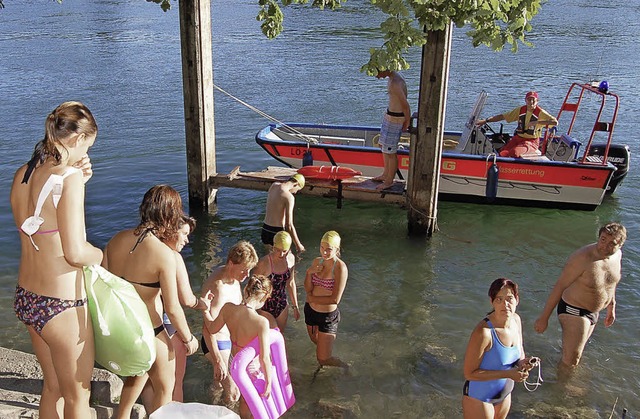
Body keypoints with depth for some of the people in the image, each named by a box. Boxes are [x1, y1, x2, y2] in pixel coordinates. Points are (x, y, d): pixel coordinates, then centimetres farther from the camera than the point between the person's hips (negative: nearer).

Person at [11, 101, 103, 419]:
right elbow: (75, 253, -27)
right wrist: (98, 254, -5)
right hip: (62, 306, -8)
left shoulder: (22, 175, 2)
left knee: (53, 386, 27)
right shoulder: (69, 178, -21)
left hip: (26, 299, 8)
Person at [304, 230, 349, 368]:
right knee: (316, 342, 28)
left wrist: (312, 298, -13)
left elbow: (335, 299, -23)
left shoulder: (340, 268, -22)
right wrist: (309, 272, -23)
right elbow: (308, 289, -6)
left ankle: (347, 369, 30)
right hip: (310, 310, 6)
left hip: (328, 315, -6)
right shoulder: (317, 261, -3)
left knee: (323, 358, 0)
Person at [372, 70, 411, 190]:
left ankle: (389, 181, 19)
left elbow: (406, 105, -24)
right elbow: (402, 97, 12)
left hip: (395, 119, -11)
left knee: (390, 151, 3)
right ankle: (385, 174, 39)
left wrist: (407, 122, -10)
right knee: (383, 145, 23)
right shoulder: (393, 76, 5)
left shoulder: (394, 83, -27)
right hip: (389, 116, 11)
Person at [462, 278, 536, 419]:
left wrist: (522, 362, -13)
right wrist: (508, 373, -30)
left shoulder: (516, 320, -8)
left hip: (504, 394, 7)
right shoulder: (483, 332, -32)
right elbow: (469, 373, -27)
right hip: (479, 398, -7)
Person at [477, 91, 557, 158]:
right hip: (517, 138, 5)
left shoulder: (540, 113, -5)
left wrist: (537, 122, -24)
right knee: (502, 153, -20)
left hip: (531, 141, -5)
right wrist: (486, 120, 4)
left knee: (515, 152, -33)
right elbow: (502, 116, 10)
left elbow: (555, 122, -17)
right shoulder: (520, 110, 8)